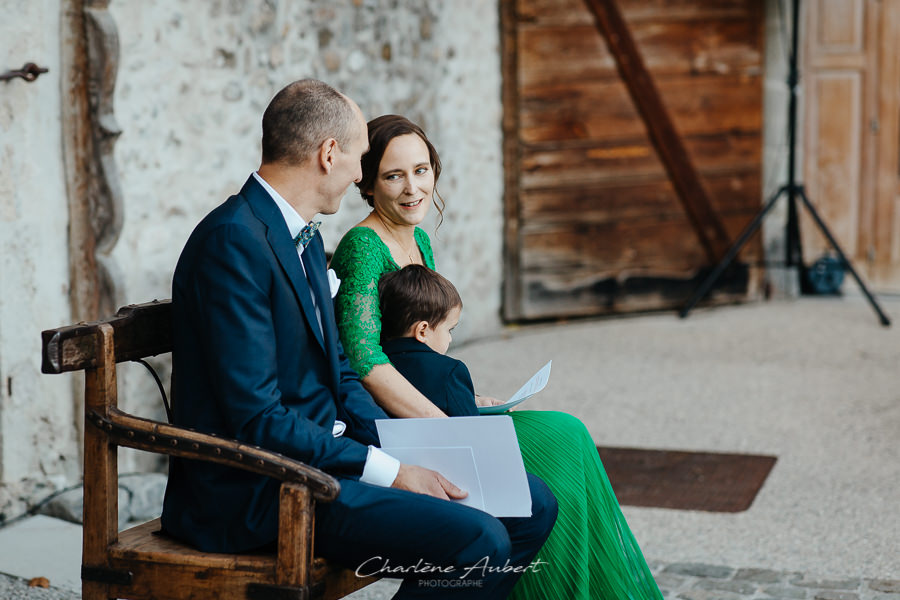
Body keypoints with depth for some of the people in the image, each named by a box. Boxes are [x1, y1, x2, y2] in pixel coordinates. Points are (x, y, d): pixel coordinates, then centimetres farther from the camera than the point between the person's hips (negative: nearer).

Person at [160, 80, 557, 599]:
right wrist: (387, 472, -19)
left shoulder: (306, 239, 14)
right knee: (478, 542, -25)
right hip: (258, 491, -10)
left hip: (323, 451, 10)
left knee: (533, 505, 4)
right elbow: (257, 418, -23)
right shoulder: (234, 241, -18)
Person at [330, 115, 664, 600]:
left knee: (565, 434, -8)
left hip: (419, 416, 8)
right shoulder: (363, 248, -15)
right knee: (558, 440, -15)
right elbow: (363, 360, -26)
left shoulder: (419, 241, 13)